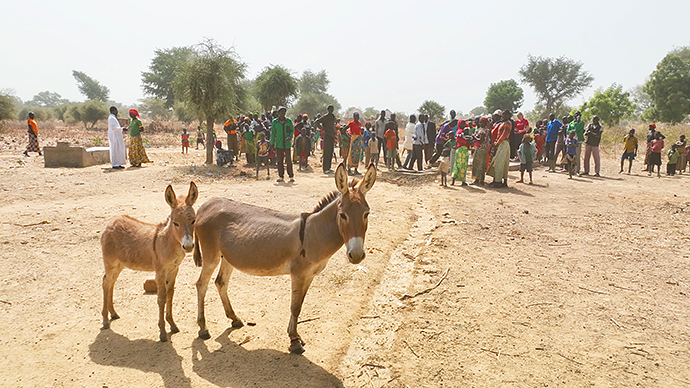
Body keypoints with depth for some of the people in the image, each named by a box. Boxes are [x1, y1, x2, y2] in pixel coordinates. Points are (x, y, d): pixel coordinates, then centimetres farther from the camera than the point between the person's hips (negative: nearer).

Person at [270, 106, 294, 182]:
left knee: (288, 160, -2)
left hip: (287, 143, 0)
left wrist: (290, 136, -8)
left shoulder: (289, 121, 4)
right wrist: (272, 143, 4)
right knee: (280, 160, 4)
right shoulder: (275, 122, 3)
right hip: (279, 144, 1)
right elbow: (273, 133, 8)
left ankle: (291, 176, 5)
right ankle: (281, 176, 12)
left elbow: (292, 130, 12)